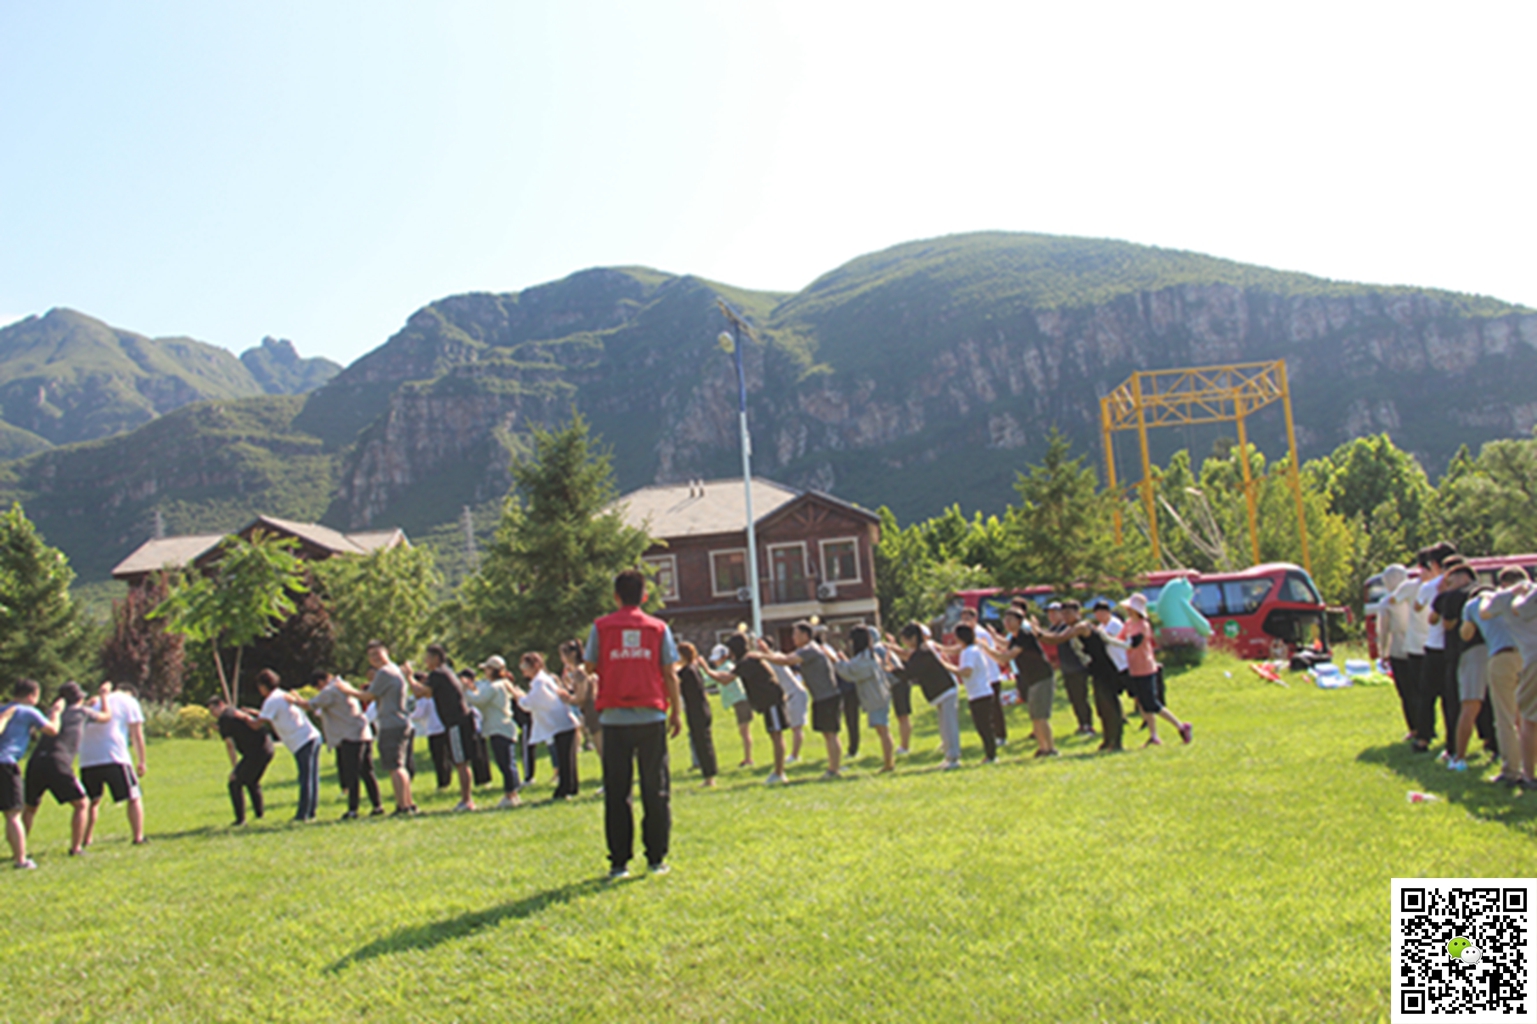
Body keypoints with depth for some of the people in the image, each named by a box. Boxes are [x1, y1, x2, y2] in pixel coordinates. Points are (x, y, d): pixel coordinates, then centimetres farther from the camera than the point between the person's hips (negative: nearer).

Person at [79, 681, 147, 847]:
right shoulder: (129, 701, 12)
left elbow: (80, 734, 20)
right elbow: (137, 735, 6)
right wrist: (141, 762, 8)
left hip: (87, 760, 4)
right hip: (114, 758, -4)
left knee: (93, 801, 21)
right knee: (134, 798, 3)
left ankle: (86, 840, 16)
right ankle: (138, 838, -7)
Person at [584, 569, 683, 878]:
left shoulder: (601, 628, 1)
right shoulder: (658, 628, 3)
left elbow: (591, 667, 6)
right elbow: (670, 675, 2)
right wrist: (676, 711, 9)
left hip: (614, 717, 0)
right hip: (651, 716, 0)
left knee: (616, 793, 5)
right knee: (656, 791, 7)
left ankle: (619, 861, 6)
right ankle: (656, 858, 8)